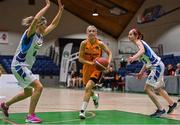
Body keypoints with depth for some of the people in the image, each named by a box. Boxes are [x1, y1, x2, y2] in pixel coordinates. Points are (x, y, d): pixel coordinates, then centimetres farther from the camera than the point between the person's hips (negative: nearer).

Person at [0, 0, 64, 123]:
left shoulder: (41, 35, 6)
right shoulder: (30, 33, -16)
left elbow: (54, 24, 12)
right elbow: (36, 19, -35)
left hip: (26, 67, 9)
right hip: (19, 65, -9)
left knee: (28, 92, 19)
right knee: (38, 87, -18)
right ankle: (30, 116, -9)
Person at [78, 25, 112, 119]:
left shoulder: (100, 44, -14)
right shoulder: (84, 43, -12)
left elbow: (109, 53, -1)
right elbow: (80, 58, -11)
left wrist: (108, 63, -19)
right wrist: (90, 63, -26)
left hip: (97, 69, -3)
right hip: (87, 68, 3)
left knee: (88, 87, -21)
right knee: (88, 89, 16)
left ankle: (82, 110, -16)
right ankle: (95, 97, 53)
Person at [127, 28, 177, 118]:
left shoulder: (139, 42, -11)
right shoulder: (141, 43, 18)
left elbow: (142, 50, -37)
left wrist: (134, 57, -55)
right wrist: (141, 72, 20)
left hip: (157, 66, -11)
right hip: (157, 66, 11)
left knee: (147, 89, -14)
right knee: (158, 88, 26)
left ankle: (160, 109, -10)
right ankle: (172, 104, 43)